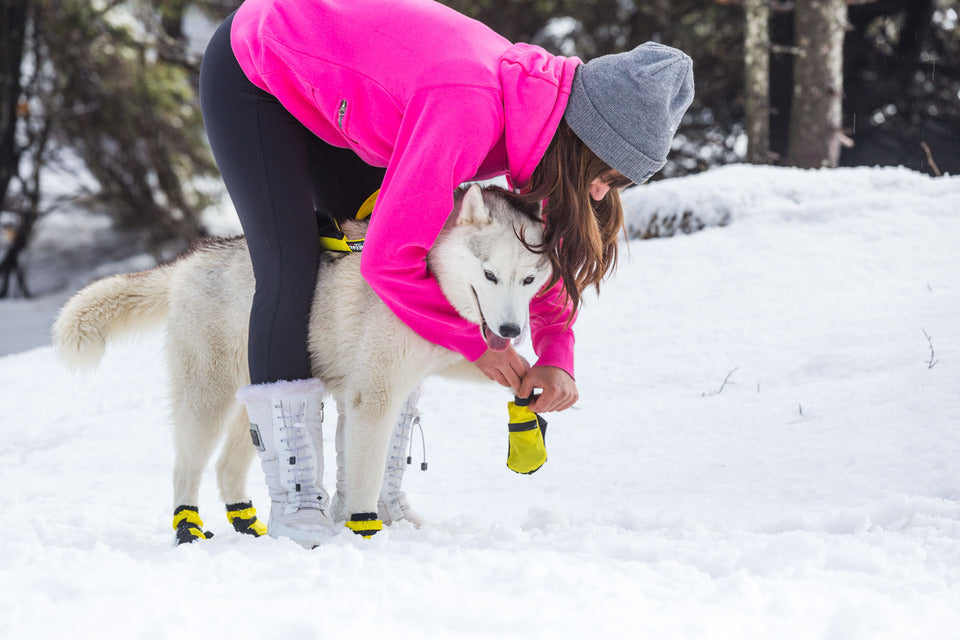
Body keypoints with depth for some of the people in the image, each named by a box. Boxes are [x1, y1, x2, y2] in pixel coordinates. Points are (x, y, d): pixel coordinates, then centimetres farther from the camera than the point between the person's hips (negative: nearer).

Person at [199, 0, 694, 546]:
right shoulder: (468, 109, -40)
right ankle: (296, 499, -15)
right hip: (248, 69, -8)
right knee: (291, 269, -17)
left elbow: (546, 250, 0)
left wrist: (556, 355, -15)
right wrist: (476, 342, -23)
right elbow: (389, 259, -36)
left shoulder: (536, 103, -14)